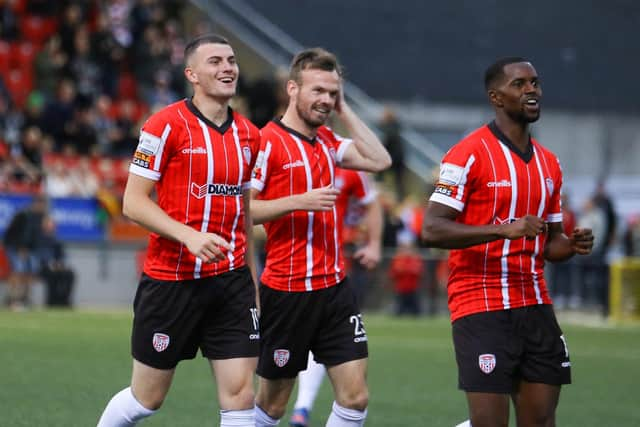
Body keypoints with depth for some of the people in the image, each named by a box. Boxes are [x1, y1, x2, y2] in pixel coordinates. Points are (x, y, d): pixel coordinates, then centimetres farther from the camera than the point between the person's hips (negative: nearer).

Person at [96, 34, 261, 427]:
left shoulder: (249, 135, 8)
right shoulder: (166, 126, -9)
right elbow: (133, 202, -11)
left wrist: (252, 280, 17)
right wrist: (190, 235, -24)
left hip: (231, 281, 4)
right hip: (171, 280, -4)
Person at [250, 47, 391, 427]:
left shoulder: (328, 140, 12)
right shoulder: (267, 142, -10)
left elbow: (380, 160, 6)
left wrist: (344, 110, 6)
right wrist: (299, 201, -24)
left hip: (335, 288, 6)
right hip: (286, 292, -6)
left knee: (356, 397, -2)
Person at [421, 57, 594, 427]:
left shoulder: (549, 164, 14)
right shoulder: (469, 154, -8)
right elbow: (432, 230, -15)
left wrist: (572, 245, -1)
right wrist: (503, 230, -24)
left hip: (535, 306, 7)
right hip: (481, 309, -7)